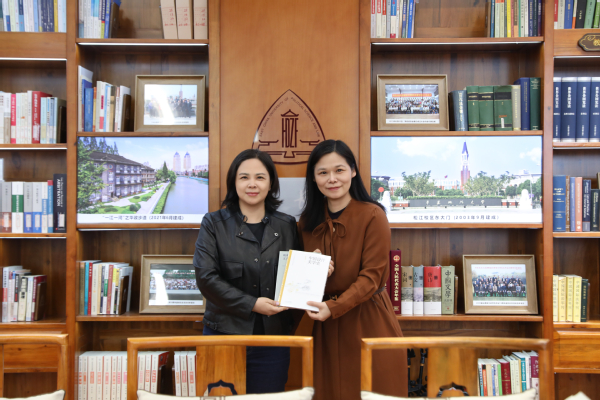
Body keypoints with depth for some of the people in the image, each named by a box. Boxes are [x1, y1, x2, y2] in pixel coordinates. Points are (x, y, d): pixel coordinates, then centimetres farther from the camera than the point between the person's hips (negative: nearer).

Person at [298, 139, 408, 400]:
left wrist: (334, 307, -24)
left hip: (368, 321, -4)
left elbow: (371, 276, -14)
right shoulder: (308, 220, 7)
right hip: (326, 326, 4)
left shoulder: (372, 216, -10)